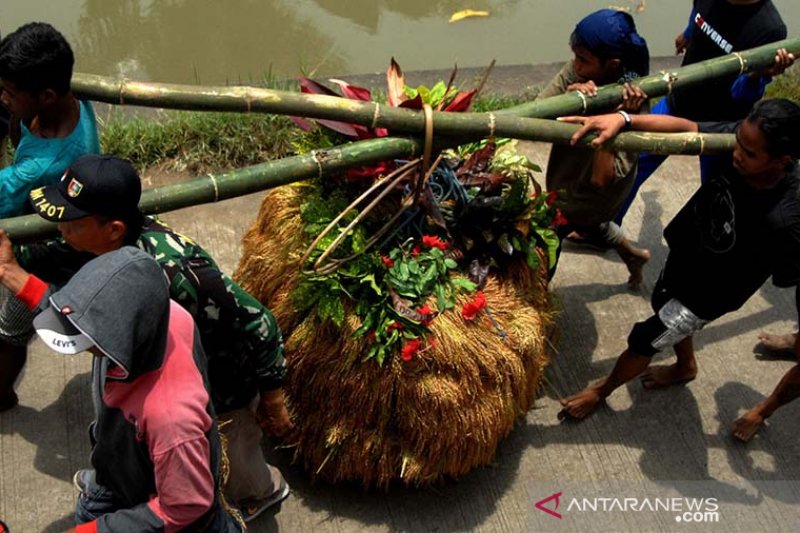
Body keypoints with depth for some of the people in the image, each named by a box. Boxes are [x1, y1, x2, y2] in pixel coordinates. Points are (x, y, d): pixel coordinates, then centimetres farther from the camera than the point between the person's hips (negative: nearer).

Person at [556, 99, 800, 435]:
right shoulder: (746, 138, -26)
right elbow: (686, 128, -20)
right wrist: (623, 119, -33)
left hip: (708, 294, -6)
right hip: (684, 253, 7)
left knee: (644, 340, 13)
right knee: (664, 304, 33)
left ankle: (602, 391, 45)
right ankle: (686, 367, 65)